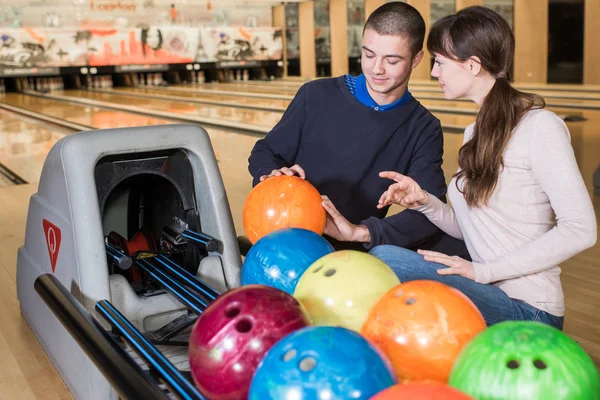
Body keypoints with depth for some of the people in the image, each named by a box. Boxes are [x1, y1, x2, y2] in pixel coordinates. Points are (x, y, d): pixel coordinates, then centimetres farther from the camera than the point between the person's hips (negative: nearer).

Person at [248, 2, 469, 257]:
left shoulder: (424, 130, -1)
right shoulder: (316, 96, -3)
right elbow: (265, 152, 8)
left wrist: (359, 232, -30)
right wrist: (272, 175, -18)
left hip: (359, 251, 1)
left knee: (457, 246, -19)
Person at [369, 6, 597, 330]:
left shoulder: (539, 127, -12)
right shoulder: (475, 133, 12)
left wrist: (482, 270, -20)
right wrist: (425, 203, -6)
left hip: (525, 308, -8)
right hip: (488, 292, 8)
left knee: (384, 260, -23)